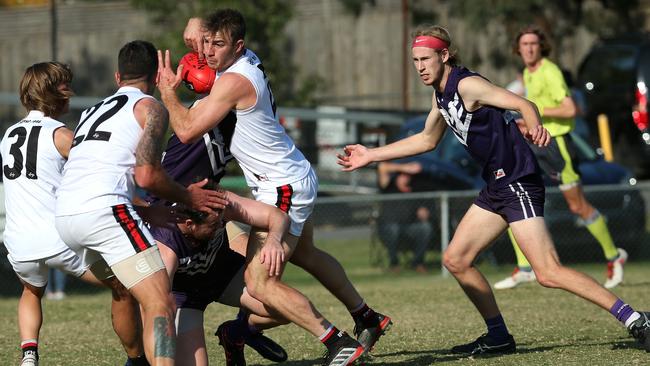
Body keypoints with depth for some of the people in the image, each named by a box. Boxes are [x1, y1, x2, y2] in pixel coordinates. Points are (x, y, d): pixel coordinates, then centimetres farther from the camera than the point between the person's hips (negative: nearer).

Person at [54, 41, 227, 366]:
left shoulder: (93, 111, 31)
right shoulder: (150, 107, 8)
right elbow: (146, 176, -3)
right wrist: (188, 198, 13)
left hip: (64, 216, 8)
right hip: (102, 208, -8)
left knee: (125, 290, 33)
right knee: (160, 304, -16)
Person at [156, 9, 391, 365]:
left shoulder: (232, 81, -26)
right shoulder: (247, 58, 1)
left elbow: (187, 131, -26)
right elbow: (195, 27, 22)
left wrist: (167, 91, -12)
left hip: (282, 187, -11)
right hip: (297, 176, 11)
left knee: (260, 283, -14)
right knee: (304, 254, 32)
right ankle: (367, 318, 46)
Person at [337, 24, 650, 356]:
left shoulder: (466, 85, -13)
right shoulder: (441, 94, 15)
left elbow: (523, 104, -24)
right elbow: (427, 140, 32)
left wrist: (534, 126, -47)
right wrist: (371, 155, 31)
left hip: (518, 182, -10)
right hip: (497, 186, 10)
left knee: (548, 273, -18)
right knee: (456, 260, 12)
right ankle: (498, 337, 18)